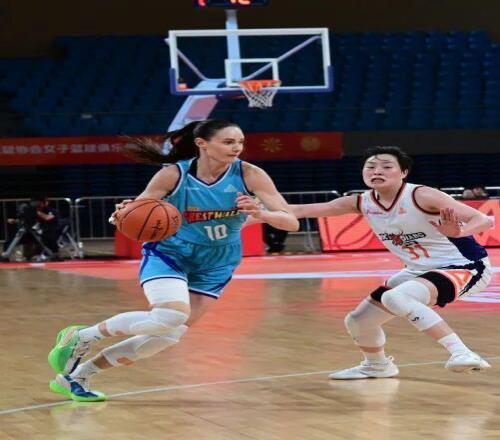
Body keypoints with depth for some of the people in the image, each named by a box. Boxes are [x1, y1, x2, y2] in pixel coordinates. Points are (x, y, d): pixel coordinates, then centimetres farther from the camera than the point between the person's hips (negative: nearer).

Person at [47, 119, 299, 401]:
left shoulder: (250, 175, -16)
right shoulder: (173, 175, -18)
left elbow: (291, 222, -20)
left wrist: (261, 214, -41)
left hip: (214, 266, 3)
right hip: (169, 253, -3)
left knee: (167, 336, -1)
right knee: (171, 316, -30)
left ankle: (76, 376, 15)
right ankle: (82, 336, -9)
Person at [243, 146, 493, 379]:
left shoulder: (421, 197, -24)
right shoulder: (361, 203, -7)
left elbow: (484, 220, -28)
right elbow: (302, 210, -5)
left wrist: (458, 232, -50)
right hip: (418, 271, 8)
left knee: (395, 298, -34)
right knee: (358, 321, 10)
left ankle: (462, 354, -35)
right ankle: (377, 365, 43)